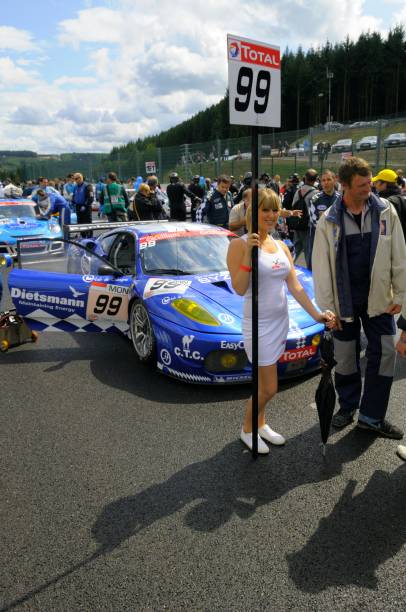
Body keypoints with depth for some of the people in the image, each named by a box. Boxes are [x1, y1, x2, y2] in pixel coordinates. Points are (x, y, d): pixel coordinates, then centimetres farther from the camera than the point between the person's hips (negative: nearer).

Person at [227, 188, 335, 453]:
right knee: (269, 388, 0)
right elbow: (239, 288, -19)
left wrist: (316, 314, -3)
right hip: (258, 324, -6)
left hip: (281, 321, 6)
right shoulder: (240, 244, -12)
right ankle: (247, 430, 24)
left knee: (265, 383, 16)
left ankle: (261, 424, 36)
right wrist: (249, 253, -27)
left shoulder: (282, 246, 8)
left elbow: (295, 286, 6)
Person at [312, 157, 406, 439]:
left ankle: (371, 415, 18)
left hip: (378, 297, 1)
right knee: (345, 357, 11)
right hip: (344, 300, -1)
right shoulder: (329, 220, -7)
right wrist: (327, 307, -7)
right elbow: (321, 267, -6)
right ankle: (347, 406, 32)